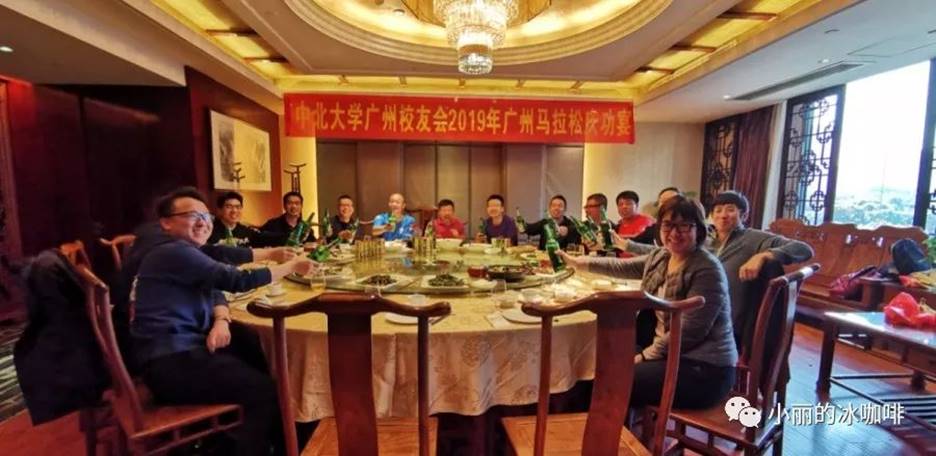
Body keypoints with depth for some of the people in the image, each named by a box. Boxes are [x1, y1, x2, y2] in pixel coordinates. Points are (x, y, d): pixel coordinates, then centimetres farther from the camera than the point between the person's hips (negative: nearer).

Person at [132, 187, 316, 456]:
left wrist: (221, 321, -9)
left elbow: (215, 292, 13)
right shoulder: (174, 252, -15)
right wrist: (290, 267, -9)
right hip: (171, 360, -10)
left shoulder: (185, 252, 16)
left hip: (183, 346, 10)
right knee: (264, 391, -14)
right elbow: (237, 281, -21)